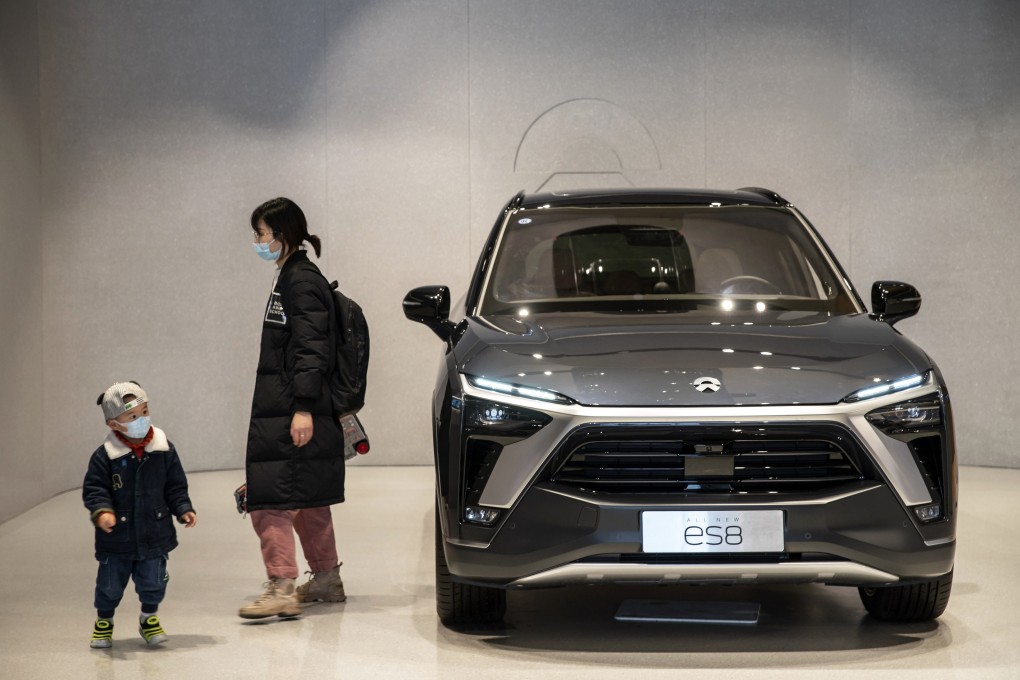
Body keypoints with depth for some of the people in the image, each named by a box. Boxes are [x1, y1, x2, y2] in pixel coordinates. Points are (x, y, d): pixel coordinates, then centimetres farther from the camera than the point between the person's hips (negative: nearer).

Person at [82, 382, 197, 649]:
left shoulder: (164, 450, -3)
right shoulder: (105, 456, -11)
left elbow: (176, 486, 6)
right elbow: (93, 488, -9)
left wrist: (183, 509, -5)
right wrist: (101, 511, -25)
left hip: (154, 535, 2)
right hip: (116, 538, -1)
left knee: (153, 582, 6)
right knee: (110, 584, 9)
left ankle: (149, 618, 33)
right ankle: (104, 622, 34)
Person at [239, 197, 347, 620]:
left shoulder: (301, 281, -13)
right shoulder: (291, 277, 18)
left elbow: (310, 348, -20)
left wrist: (303, 407, -25)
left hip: (289, 412, -11)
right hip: (279, 409, 11)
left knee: (270, 499, -13)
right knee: (307, 500, 17)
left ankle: (281, 589, -16)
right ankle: (327, 580, 26)